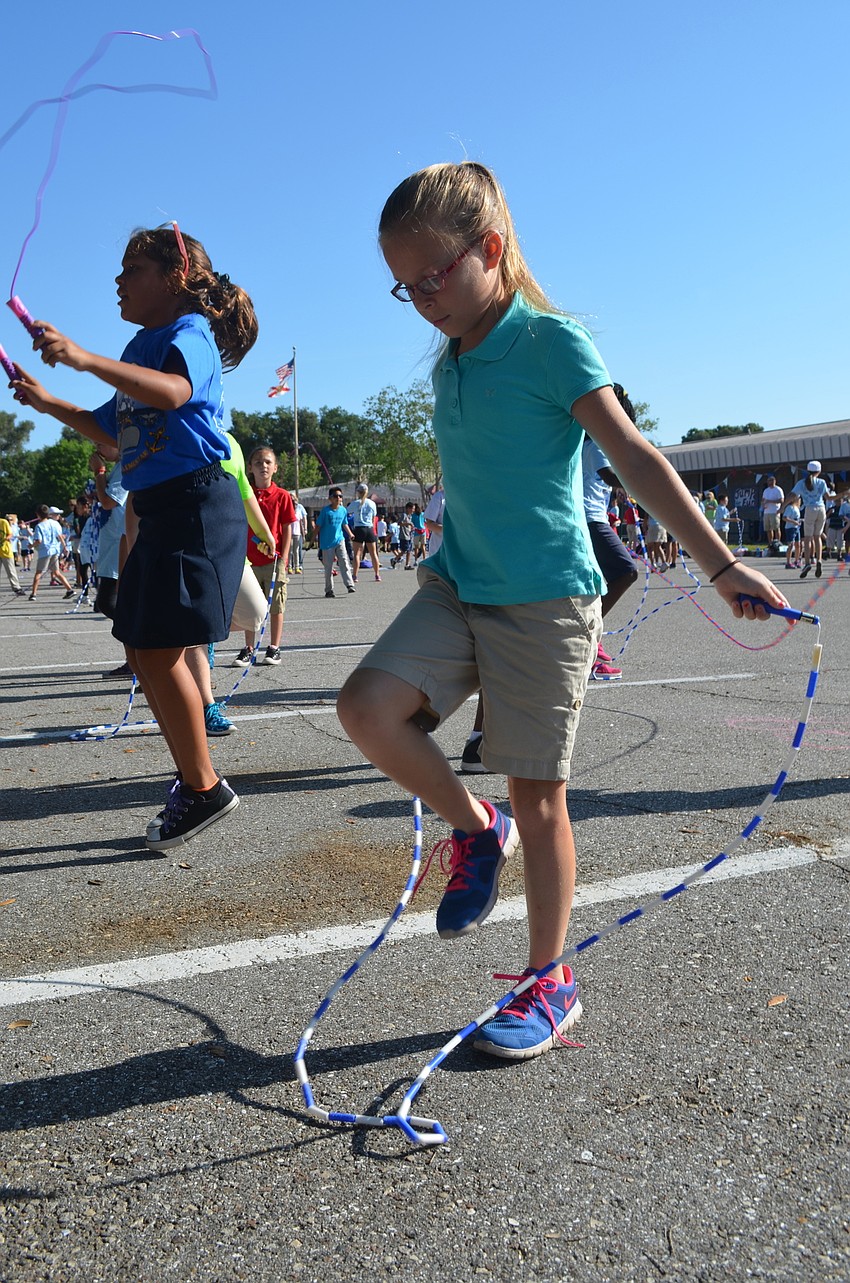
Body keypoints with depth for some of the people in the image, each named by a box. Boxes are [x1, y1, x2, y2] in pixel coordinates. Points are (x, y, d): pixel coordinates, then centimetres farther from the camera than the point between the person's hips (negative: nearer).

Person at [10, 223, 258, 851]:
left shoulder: (189, 333, -6)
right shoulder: (143, 346, 21)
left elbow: (172, 392, -30)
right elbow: (112, 432, 29)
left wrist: (84, 359, -37)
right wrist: (48, 402, 21)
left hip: (197, 504, -10)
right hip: (160, 510, 10)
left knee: (158, 647, -12)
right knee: (143, 651, 10)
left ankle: (204, 788, -1)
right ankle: (196, 775, 21)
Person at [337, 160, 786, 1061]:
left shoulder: (551, 343, -8)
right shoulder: (448, 364, 13)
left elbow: (634, 458, -14)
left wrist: (720, 565, -20)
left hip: (545, 598, -6)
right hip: (456, 585, 6)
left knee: (538, 795, 1)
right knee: (367, 705, -16)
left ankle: (550, 984, 19)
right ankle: (474, 829, 10)